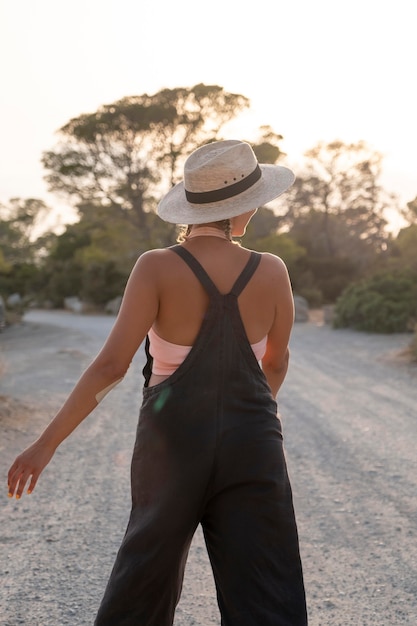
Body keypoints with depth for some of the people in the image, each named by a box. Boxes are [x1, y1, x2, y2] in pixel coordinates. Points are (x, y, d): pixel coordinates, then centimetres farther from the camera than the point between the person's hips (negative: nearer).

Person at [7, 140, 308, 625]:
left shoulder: (157, 267, -12)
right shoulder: (272, 272, -5)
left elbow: (111, 365, -18)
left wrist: (46, 444, -11)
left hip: (174, 442, 0)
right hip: (251, 446, 0)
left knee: (146, 572, 22)